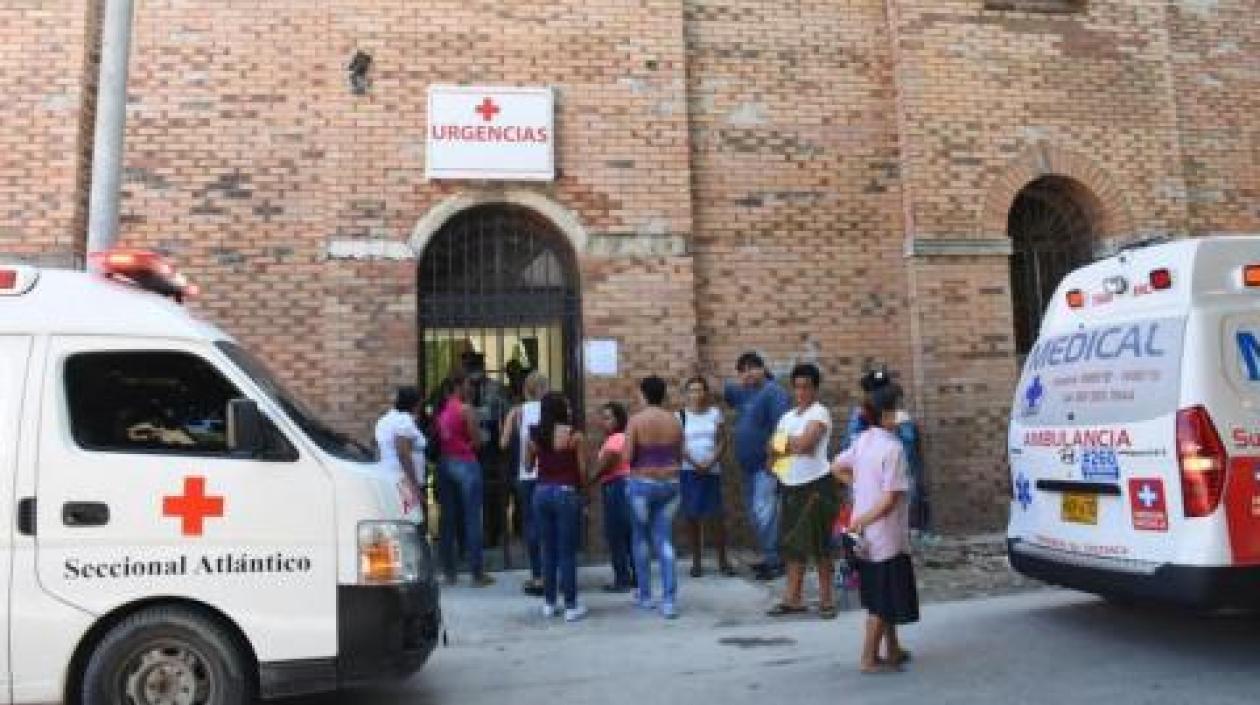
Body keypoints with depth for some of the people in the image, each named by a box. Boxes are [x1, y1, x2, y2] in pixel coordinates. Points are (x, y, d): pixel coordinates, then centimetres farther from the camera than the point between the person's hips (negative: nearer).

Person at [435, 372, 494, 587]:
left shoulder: (441, 410, 6)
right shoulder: (465, 409, -11)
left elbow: (435, 438, 9)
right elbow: (477, 441, -9)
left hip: (445, 463, 6)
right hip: (465, 464, -6)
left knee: (448, 519, 10)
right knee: (472, 519, -1)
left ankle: (449, 572, 15)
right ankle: (477, 573, 2)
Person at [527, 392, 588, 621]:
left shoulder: (535, 435, 0)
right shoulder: (574, 435, -9)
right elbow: (582, 469, -6)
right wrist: (581, 487, 11)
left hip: (542, 492, 4)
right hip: (567, 493, -4)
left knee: (548, 550, 14)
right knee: (568, 552, 2)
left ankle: (549, 603, 20)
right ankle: (571, 606, 6)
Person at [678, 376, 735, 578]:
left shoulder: (715, 413, 5)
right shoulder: (681, 416, 1)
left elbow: (722, 441, 2)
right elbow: (679, 445, -5)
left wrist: (710, 463, -11)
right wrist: (696, 464, -13)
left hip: (712, 471, 1)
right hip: (689, 471, -1)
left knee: (716, 516, -2)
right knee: (692, 516, 1)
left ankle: (723, 560, 8)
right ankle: (696, 561, 10)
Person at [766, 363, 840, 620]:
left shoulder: (819, 413, -6)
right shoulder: (788, 416, 16)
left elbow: (805, 443, -19)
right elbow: (773, 449, 7)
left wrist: (787, 443, -3)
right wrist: (796, 445, -9)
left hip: (816, 486, -7)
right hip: (791, 486, 7)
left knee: (819, 545, -2)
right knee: (793, 545, 9)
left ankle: (827, 599, 8)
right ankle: (793, 598, 15)